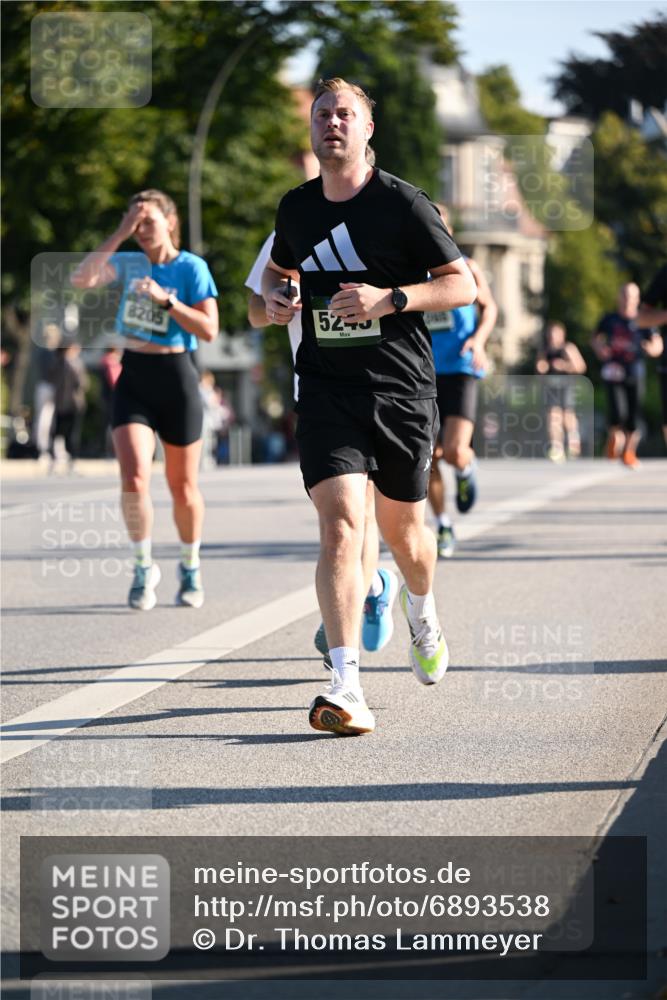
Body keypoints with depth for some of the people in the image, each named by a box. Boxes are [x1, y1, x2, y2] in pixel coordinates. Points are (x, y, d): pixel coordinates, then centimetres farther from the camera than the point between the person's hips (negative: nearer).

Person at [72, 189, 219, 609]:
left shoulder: (192, 268, -6)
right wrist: (119, 235, -14)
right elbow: (82, 279, -12)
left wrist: (165, 299, -20)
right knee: (134, 480, -14)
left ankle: (190, 567, 31)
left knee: (183, 488, 8)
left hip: (176, 378, -2)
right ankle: (144, 568, 5)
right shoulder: (129, 263, 4)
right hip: (133, 378, 2)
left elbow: (209, 330, -13)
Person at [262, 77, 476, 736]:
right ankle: (346, 687, -23)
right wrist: (274, 298, 4)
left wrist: (392, 298, -20)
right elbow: (279, 269, 27)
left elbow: (461, 285, -4)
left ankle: (422, 614, 50)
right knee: (340, 525, -17)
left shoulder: (403, 204, -6)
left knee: (401, 528, 13)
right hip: (326, 390, 1)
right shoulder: (296, 208, 7)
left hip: (402, 388, -1)